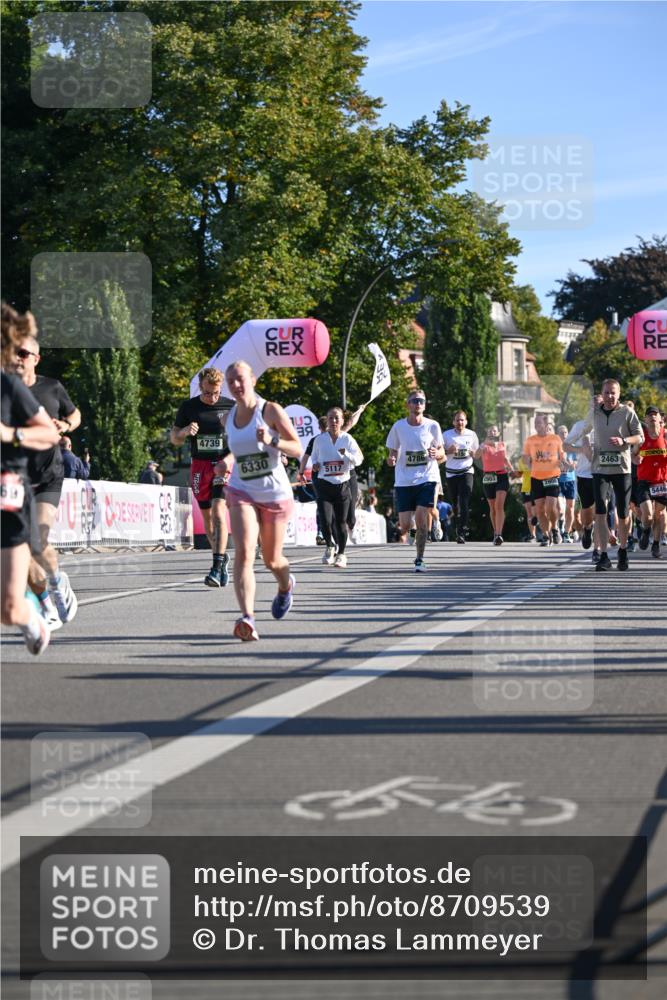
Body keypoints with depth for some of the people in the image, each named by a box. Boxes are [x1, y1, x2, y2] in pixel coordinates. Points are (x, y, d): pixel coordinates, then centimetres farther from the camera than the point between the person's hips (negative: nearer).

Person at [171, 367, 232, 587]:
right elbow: (174, 439, 9)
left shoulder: (231, 407, -1)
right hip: (200, 465, 3)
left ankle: (217, 567, -23)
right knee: (207, 516, 9)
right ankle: (222, 557, 29)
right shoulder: (188, 407, 3)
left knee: (218, 511, -18)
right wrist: (185, 432, -13)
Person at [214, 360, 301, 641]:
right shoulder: (228, 418, 5)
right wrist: (228, 461, 4)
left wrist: (271, 441, -29)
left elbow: (297, 449, -11)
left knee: (272, 560, 13)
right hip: (241, 492, 2)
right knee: (243, 553, -21)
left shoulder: (271, 411, -9)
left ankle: (285, 586, 50)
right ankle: (247, 618, -33)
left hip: (275, 494, -2)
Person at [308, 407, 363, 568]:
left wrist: (347, 454, -22)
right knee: (326, 520, -14)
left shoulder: (347, 439, 0)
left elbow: (359, 459, -3)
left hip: (342, 484, 0)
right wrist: (315, 464, -2)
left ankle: (341, 554, 19)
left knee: (341, 521, 3)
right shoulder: (319, 439, 3)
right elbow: (314, 456, 20)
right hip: (325, 483, 0)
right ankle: (330, 546, 15)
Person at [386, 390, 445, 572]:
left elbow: (442, 456, 8)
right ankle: (404, 531, 35)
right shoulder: (398, 427, 2)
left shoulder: (432, 426, 2)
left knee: (421, 516, -16)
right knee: (404, 525, -5)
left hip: (427, 478, -1)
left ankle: (419, 560, -3)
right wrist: (391, 460, -13)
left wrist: (436, 453, -15)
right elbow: (393, 453, 9)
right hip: (404, 480, 1)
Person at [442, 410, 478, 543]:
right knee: (455, 502, 8)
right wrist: (449, 451, -16)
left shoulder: (471, 435, 5)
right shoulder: (446, 435, 0)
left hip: (466, 471, -1)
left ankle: (462, 532, -19)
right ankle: (459, 525, 33)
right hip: (451, 472, 1)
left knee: (464, 502, -15)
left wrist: (473, 453, -7)